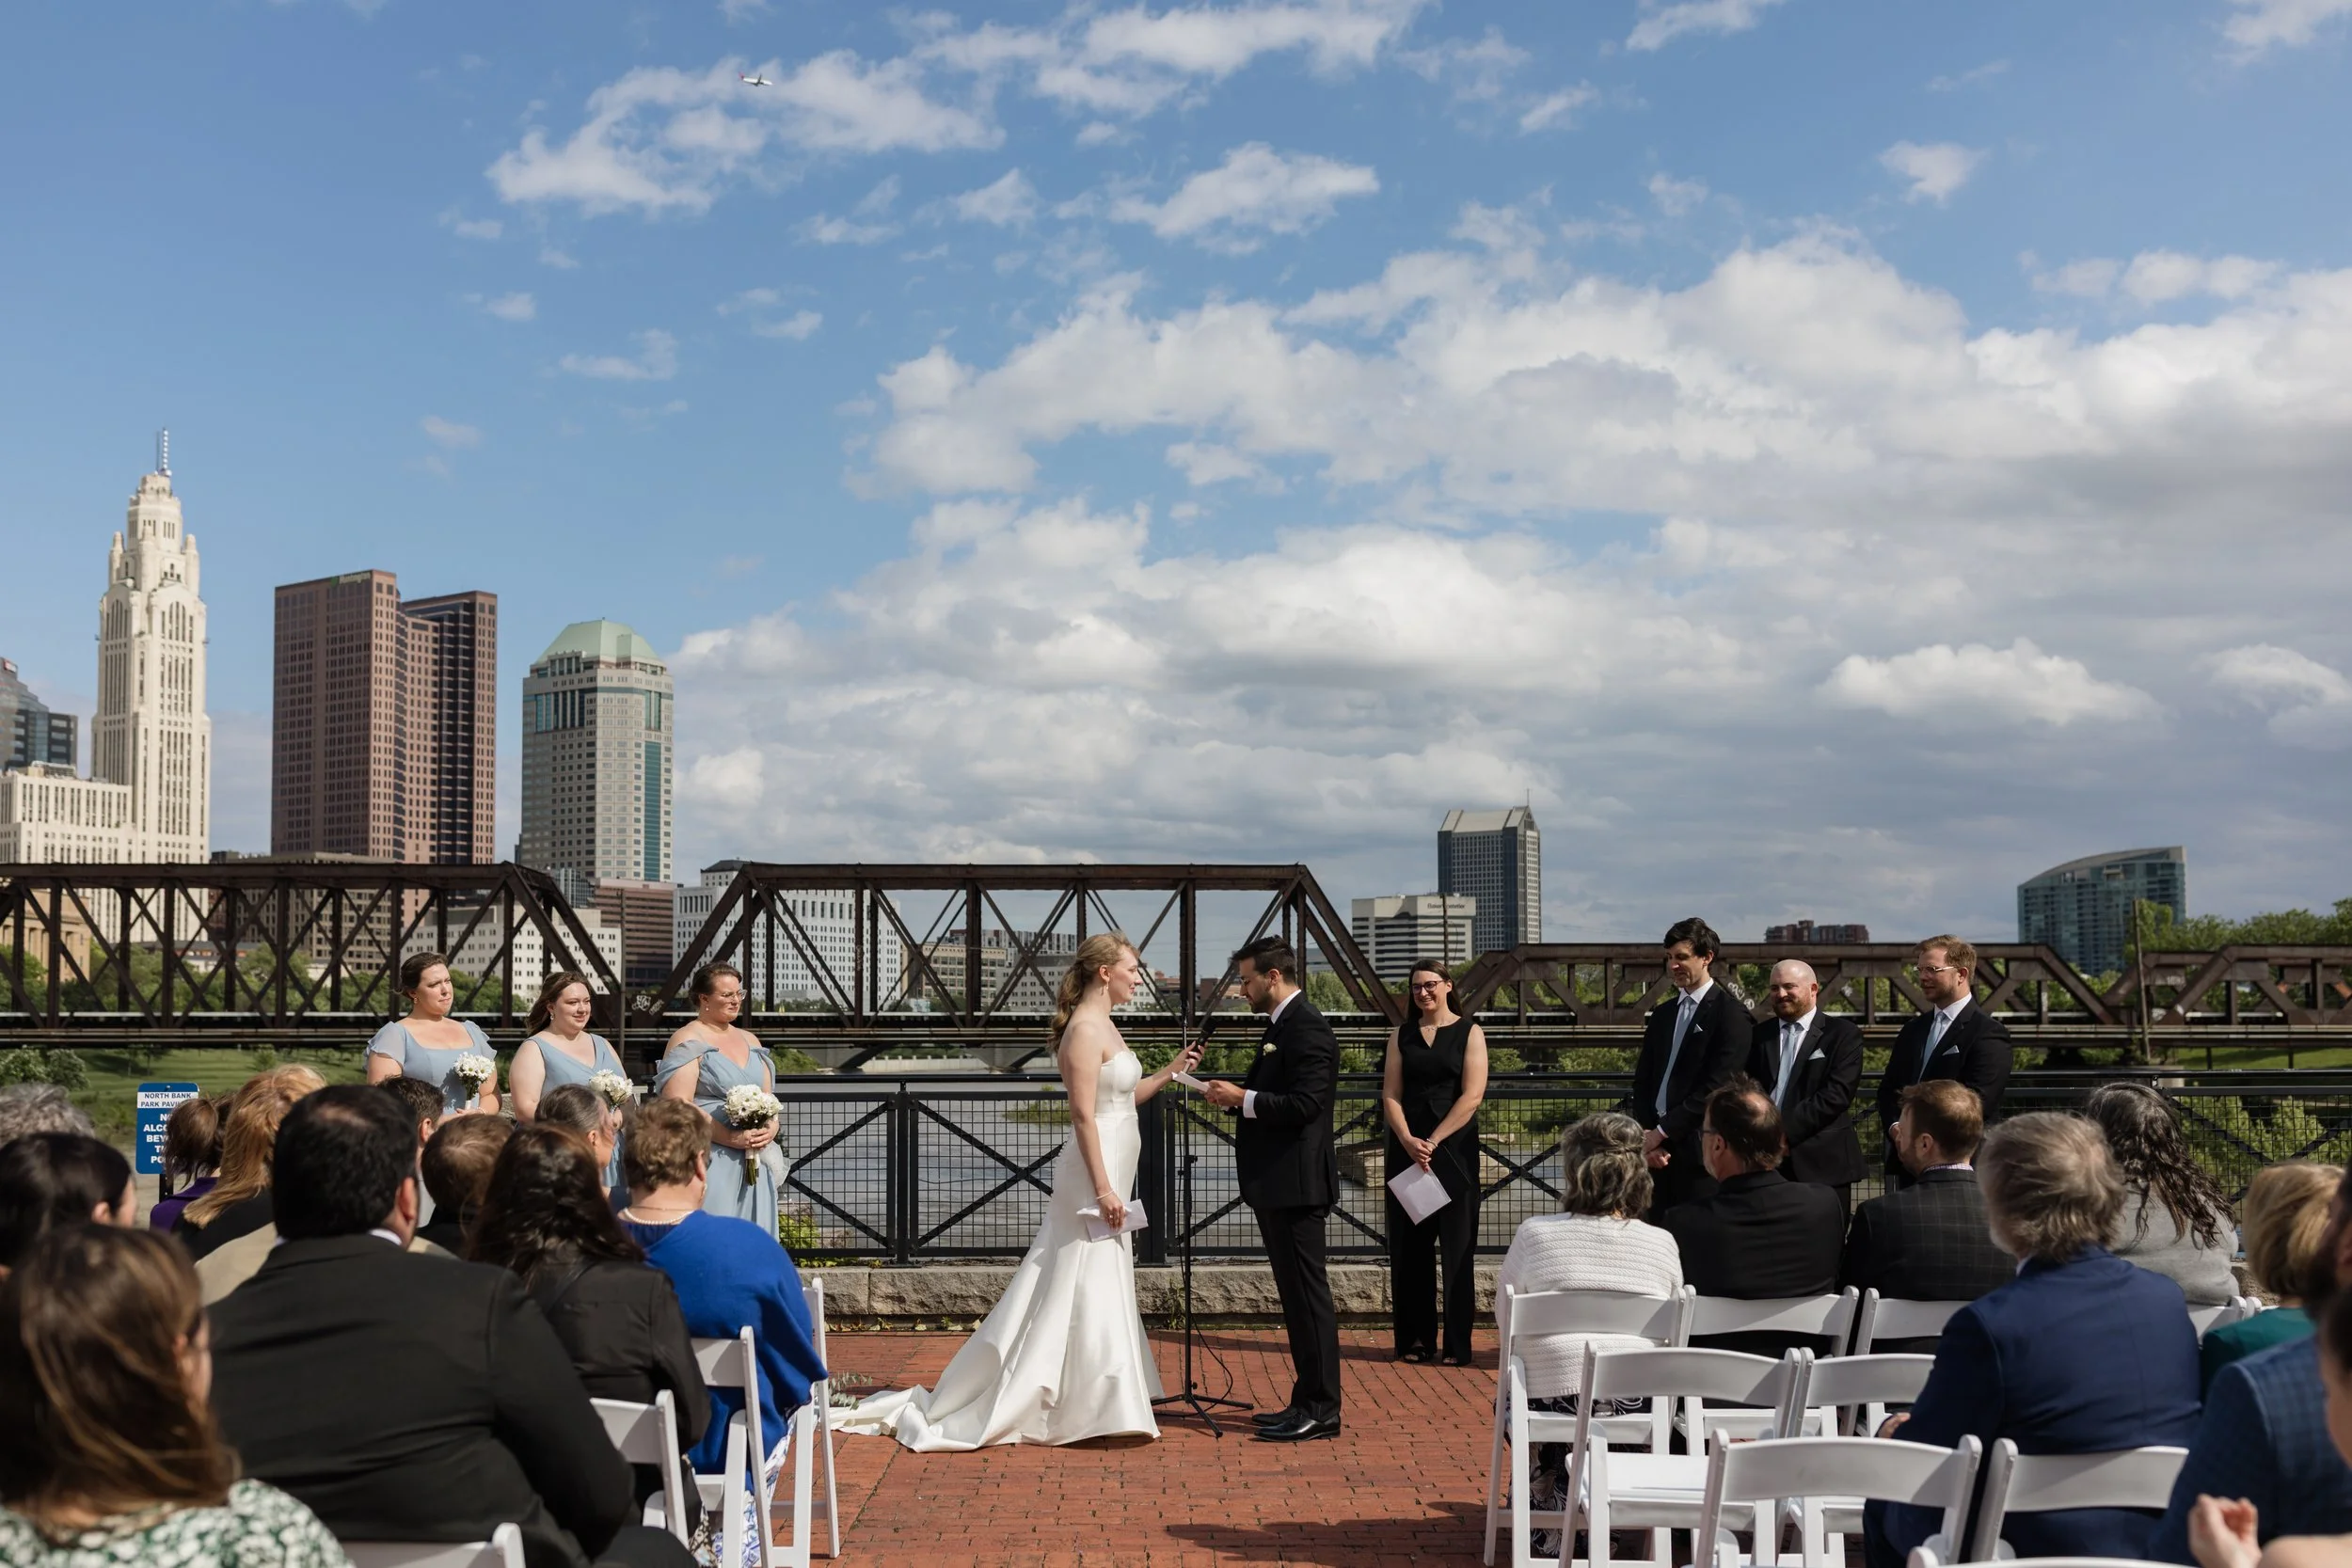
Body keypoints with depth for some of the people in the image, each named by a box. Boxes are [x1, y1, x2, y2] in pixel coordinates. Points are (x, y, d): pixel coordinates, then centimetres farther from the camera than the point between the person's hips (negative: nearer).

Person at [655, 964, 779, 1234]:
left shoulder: (749, 1040, 17)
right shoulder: (688, 1040, -5)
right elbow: (678, 1104, -15)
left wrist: (770, 1129, -4)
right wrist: (731, 1138, -18)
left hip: (753, 1164, 7)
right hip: (710, 1162, -7)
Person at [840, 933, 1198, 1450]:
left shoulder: (1104, 1027, 14)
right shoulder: (1085, 1029, -16)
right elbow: (1083, 1115, -21)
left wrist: (1171, 1071, 14)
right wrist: (1103, 1187, -23)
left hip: (1108, 1176, 10)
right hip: (1094, 1175, -10)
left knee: (1102, 1292, 14)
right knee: (1083, 1291, -6)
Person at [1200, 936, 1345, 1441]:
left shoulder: (1306, 1027, -15)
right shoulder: (1282, 1025, 16)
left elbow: (1303, 1105, -23)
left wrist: (1243, 1098, -17)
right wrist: (1232, 1095, 4)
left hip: (1295, 1183, -11)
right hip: (1277, 1183, 11)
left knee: (1307, 1293, -5)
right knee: (1298, 1293, 14)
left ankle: (1320, 1409, 0)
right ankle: (1309, 1401, 21)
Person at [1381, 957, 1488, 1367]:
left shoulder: (1469, 1033, 2)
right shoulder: (1401, 1036, 11)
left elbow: (1472, 1095, -8)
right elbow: (1390, 1095, 4)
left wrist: (1433, 1142, -14)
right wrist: (1409, 1141, -12)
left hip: (1454, 1146, -3)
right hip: (1407, 1147, 3)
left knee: (1457, 1247, -2)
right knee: (1409, 1246, 3)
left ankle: (1458, 1344, 2)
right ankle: (1415, 1339, 10)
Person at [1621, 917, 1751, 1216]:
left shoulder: (1730, 1014, -4)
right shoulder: (1662, 1015, 17)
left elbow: (1716, 1087, -12)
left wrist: (1662, 1132, -10)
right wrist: (1647, 1137, 0)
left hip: (1701, 1154, -6)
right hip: (1659, 1152, 6)